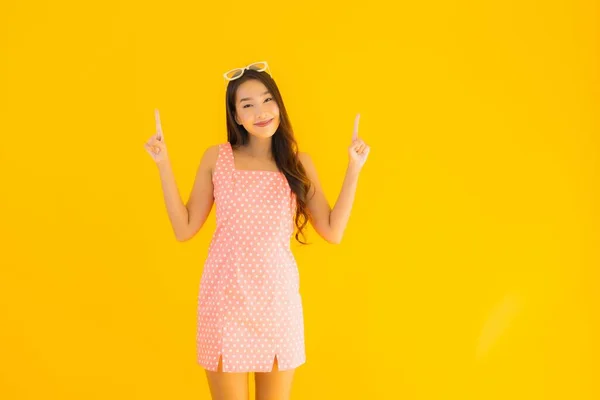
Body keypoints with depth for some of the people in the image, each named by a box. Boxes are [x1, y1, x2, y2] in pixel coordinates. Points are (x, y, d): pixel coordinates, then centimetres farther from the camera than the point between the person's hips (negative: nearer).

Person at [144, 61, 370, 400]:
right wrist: (164, 165, -4)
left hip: (278, 296, 1)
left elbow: (333, 232, 1)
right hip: (226, 296, -1)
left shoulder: (299, 163, 4)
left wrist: (354, 169, -2)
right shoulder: (217, 158, 1)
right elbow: (184, 229, 1)